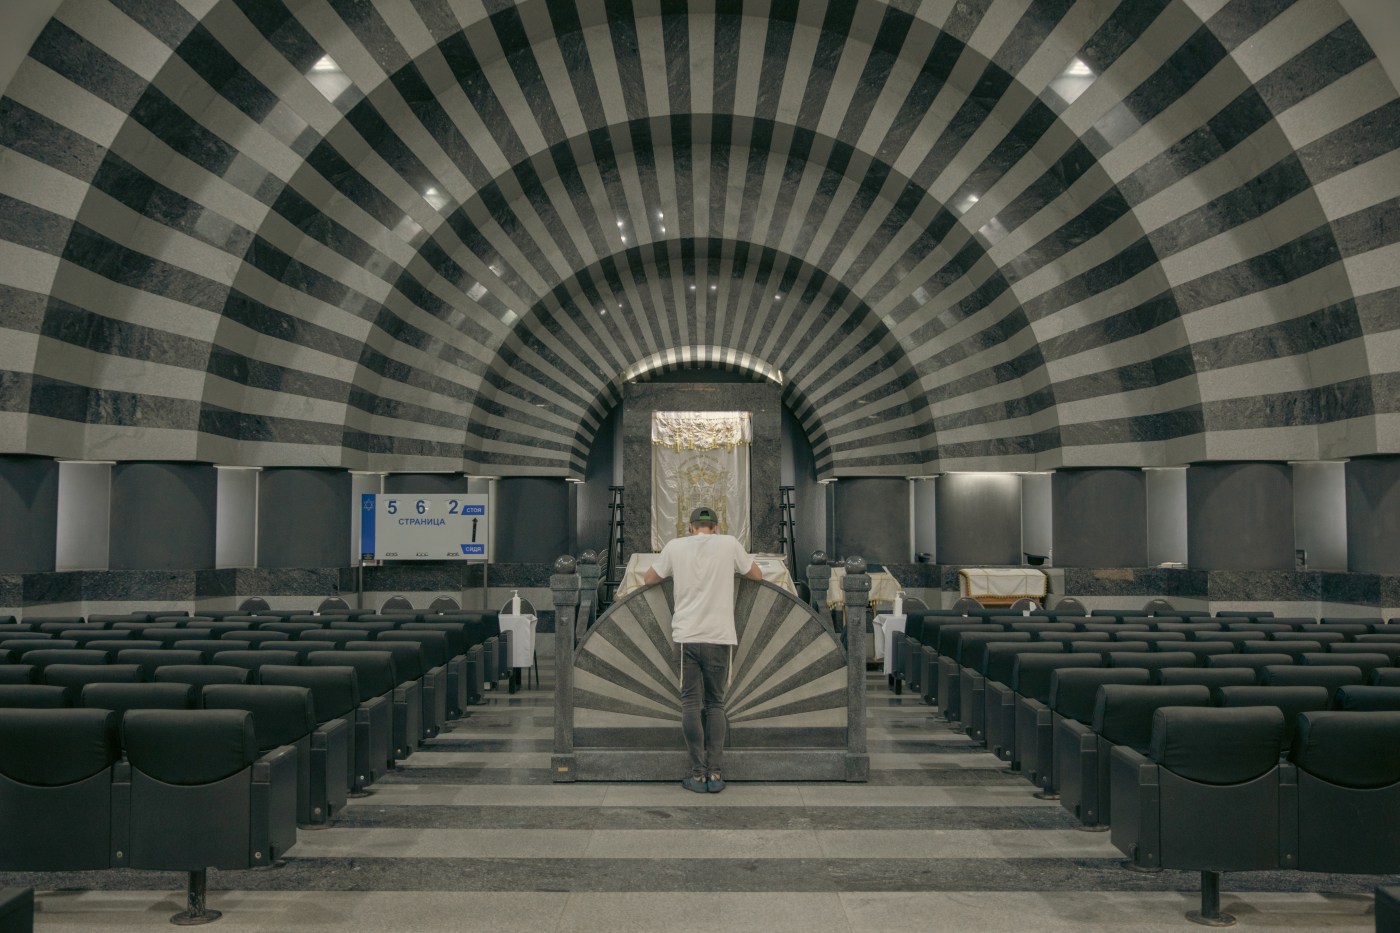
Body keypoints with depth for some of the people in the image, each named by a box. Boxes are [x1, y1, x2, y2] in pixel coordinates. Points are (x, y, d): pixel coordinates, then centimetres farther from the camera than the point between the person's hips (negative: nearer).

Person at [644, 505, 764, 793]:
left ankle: (698, 774, 5)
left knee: (691, 704, 5)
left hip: (686, 636, 0)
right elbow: (757, 575, 17)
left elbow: (649, 578, 19)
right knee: (715, 704, 10)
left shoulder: (675, 546, 5)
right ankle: (715, 774, 6)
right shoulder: (729, 543, 4)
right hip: (719, 636, 0)